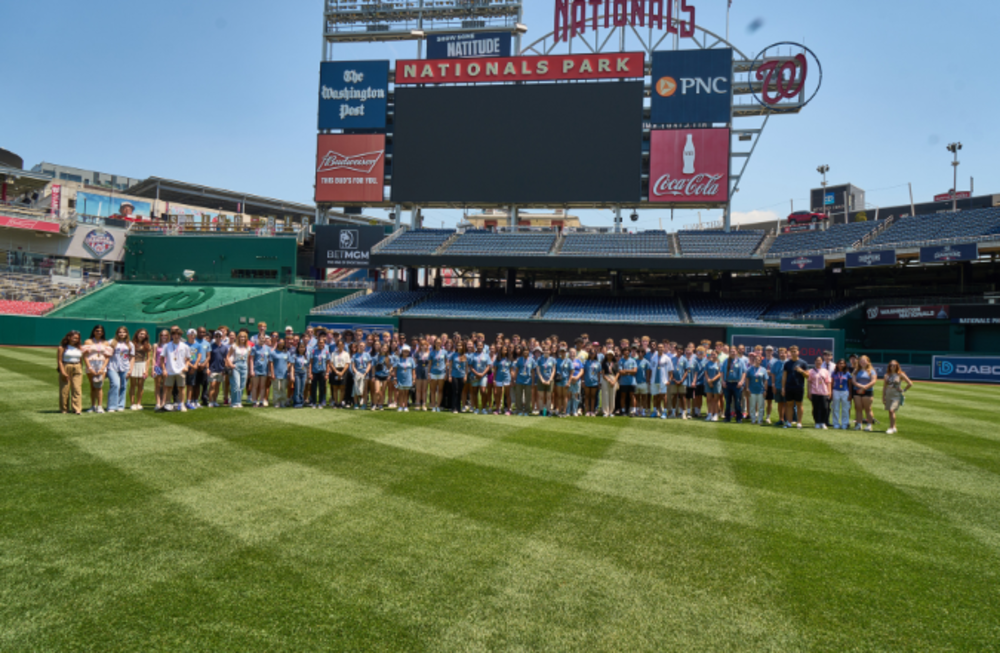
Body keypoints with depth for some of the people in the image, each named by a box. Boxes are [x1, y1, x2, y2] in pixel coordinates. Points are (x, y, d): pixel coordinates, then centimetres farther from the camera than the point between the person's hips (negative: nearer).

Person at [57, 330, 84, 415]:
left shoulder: (79, 348, 12)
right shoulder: (62, 348, 1)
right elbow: (59, 361, -5)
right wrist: (63, 372, -12)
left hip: (77, 369, 2)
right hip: (65, 368, -2)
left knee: (77, 389, -6)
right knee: (64, 390, 2)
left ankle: (77, 409, -8)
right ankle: (64, 409, 13)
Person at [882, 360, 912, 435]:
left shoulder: (900, 375, -2)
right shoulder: (887, 375, 8)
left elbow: (910, 383, 1)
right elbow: (884, 387, 11)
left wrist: (903, 390, 0)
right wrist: (883, 398, 7)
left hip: (896, 396, -4)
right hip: (888, 395, 5)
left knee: (892, 410, -18)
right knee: (890, 412, 7)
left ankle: (891, 428, -13)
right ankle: (894, 427, 18)